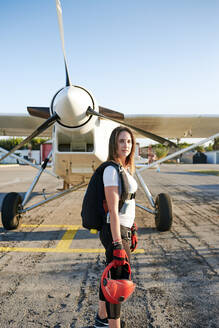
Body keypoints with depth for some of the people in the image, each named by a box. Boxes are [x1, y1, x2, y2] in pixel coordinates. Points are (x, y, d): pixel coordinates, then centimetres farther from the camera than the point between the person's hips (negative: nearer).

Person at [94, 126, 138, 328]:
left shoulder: (126, 168, 10)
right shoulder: (111, 170, -19)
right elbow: (113, 210, -23)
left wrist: (133, 231, 19)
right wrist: (118, 245, -23)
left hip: (124, 230, 9)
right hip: (115, 233, -9)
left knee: (112, 276, 23)